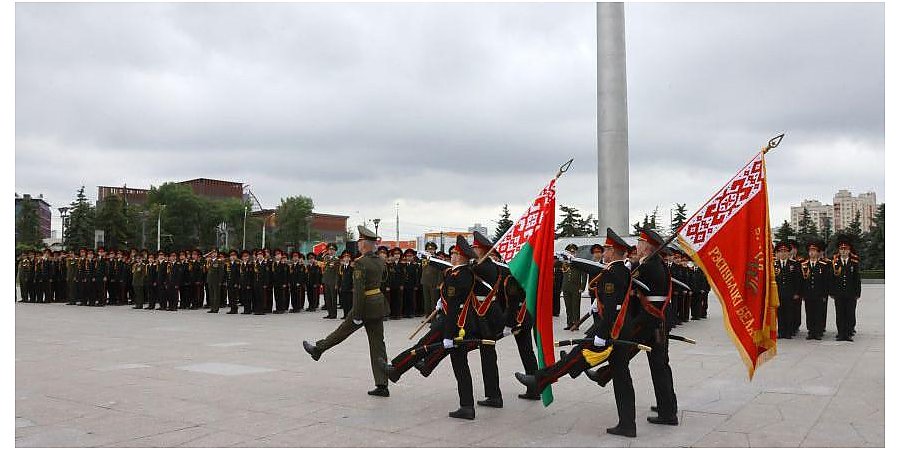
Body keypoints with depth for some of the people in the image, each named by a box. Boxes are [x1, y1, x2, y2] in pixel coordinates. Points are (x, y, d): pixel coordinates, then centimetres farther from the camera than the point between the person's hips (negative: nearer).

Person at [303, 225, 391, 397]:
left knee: (343, 330, 15)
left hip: (366, 305, -7)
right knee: (377, 344, 7)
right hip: (380, 304, 7)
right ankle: (382, 385, 6)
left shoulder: (360, 263, -16)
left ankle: (318, 350, 38)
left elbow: (359, 290, -19)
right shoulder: (380, 261, 8)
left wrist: (357, 315, -18)